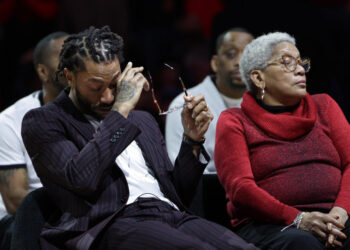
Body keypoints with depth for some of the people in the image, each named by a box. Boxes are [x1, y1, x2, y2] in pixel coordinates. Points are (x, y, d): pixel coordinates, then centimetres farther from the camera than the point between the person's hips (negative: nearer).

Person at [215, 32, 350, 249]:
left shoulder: (323, 106, 23)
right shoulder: (234, 122, 11)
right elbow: (240, 188, -3)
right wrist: (297, 219, -18)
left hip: (332, 217, 3)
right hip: (269, 225, -3)